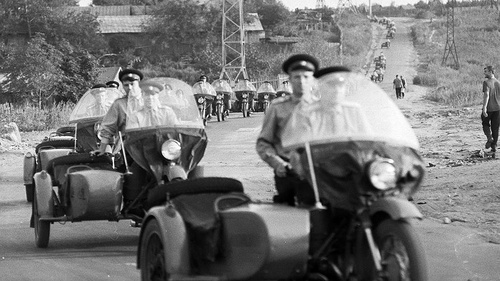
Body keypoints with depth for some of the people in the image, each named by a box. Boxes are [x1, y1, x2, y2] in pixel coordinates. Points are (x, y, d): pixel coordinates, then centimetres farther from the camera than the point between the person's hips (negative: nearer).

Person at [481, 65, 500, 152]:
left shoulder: (486, 82, -10)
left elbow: (486, 95, -20)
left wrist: (484, 108, -23)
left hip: (488, 108, -4)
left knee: (485, 123, 16)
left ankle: (489, 137, -6)